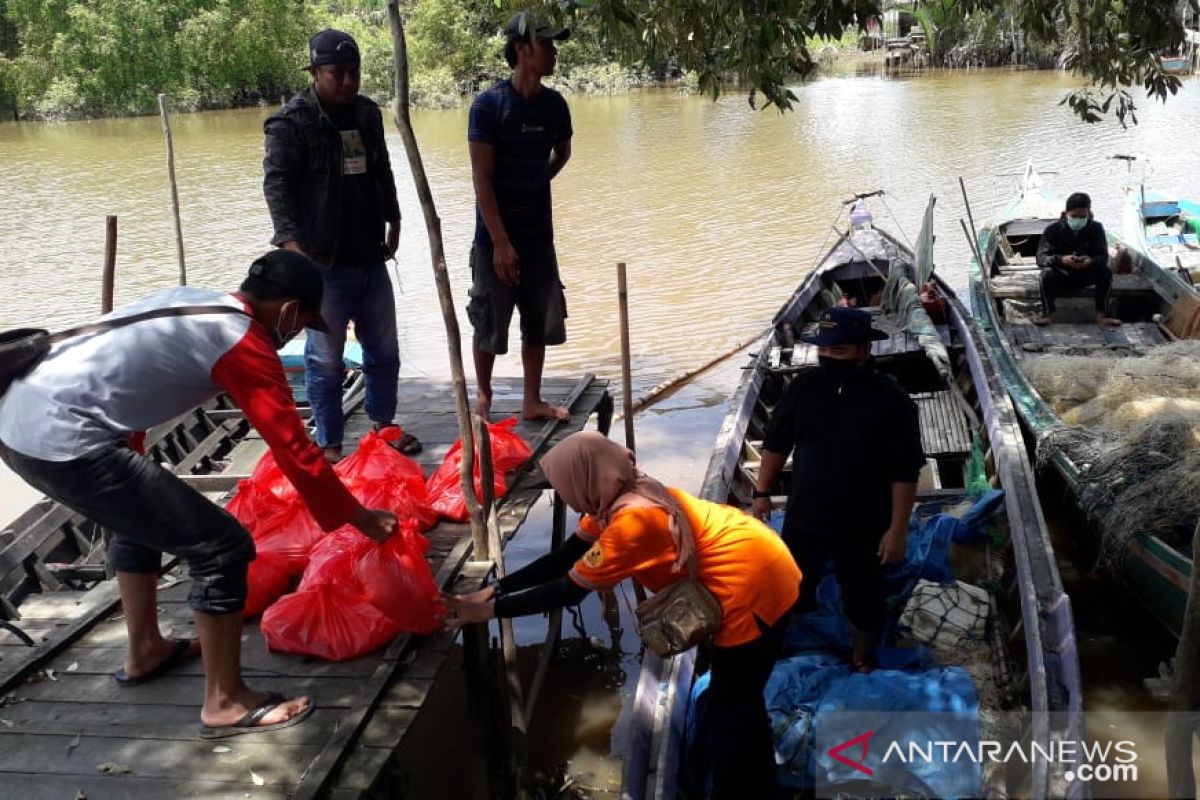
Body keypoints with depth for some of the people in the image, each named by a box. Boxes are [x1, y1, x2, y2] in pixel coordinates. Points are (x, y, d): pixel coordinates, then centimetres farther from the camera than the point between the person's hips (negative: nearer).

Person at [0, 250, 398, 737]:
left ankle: (144, 652, 45)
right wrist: (361, 519, 5)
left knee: (140, 515, 32)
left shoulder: (192, 300, 19)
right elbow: (294, 451, -7)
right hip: (64, 444, -10)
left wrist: (132, 473, 45)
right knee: (222, 547, -4)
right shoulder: (246, 346, -7)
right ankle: (225, 703, 8)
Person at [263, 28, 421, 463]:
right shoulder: (291, 123, -9)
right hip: (323, 262, -6)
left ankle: (384, 425, 33)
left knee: (384, 350, 16)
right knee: (326, 359, 0)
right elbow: (276, 184, -15)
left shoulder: (368, 113, 12)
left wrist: (393, 220, 20)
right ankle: (329, 445, 11)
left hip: (371, 258, 7)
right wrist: (291, 241, -25)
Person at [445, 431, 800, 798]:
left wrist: (489, 610, -18)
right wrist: (495, 589, -1)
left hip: (753, 585, -10)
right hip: (755, 565, 10)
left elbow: (570, 589, -24)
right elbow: (563, 558, 4)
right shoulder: (617, 497, 0)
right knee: (741, 699, 26)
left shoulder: (633, 520, -29)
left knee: (732, 712, 5)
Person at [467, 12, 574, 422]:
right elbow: (481, 178, -16)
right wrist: (501, 242, -19)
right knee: (489, 325, 5)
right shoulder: (489, 105, -13)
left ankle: (532, 401, 23)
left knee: (540, 323, 11)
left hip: (540, 235, 5)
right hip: (496, 239, -5)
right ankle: (482, 396, 23)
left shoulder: (555, 104, 3)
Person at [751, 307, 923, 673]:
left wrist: (897, 529, -15)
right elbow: (776, 443, 5)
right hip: (804, 517, 3)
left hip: (863, 525, -2)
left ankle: (862, 659, 41)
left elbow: (905, 473, -14)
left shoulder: (891, 400, -17)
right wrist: (762, 493, 4)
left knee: (863, 596, 17)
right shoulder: (803, 387, -6)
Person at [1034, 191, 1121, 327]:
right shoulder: (1053, 230, -12)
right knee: (1047, 273, -33)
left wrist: (1091, 261, -36)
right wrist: (1061, 259, -41)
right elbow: (1041, 257, -20)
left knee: (1106, 272, -24)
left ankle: (1101, 315, -21)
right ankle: (1048, 315, -29)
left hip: (1085, 275, 2)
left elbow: (1103, 256, -10)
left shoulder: (1096, 229, -4)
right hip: (1061, 276, -2)